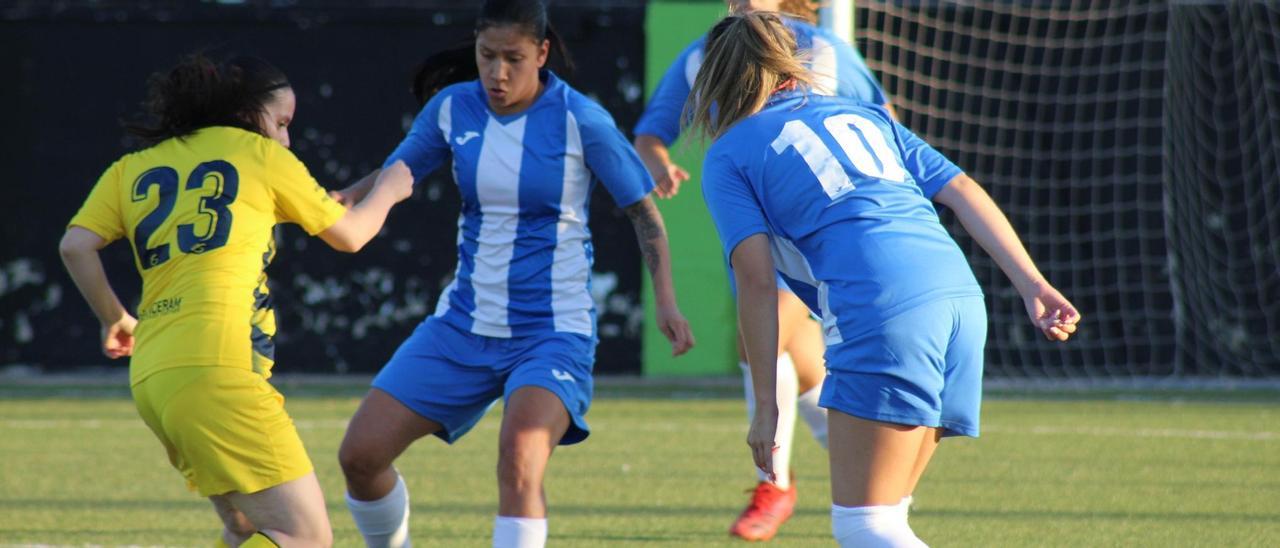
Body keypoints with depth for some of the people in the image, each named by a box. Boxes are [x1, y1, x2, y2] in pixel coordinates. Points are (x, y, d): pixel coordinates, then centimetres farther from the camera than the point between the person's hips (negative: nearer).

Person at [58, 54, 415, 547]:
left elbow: (75, 246, 7)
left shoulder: (131, 169, 21)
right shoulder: (260, 155, 11)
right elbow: (348, 234, 22)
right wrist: (388, 191, 41)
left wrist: (115, 318, 22)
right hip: (218, 368, -7)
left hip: (150, 377, 7)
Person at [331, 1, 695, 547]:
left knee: (520, 454, -32)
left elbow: (642, 210, -1)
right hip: (464, 323, 5)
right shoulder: (452, 109, 0)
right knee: (360, 454, -2)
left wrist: (665, 298, -13)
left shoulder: (580, 120, -11)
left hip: (552, 331, -5)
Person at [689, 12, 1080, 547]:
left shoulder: (727, 156, 13)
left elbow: (757, 280, 1)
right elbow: (964, 192, 18)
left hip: (882, 308, -7)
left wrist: (766, 404, 3)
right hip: (959, 293, 7)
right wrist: (1033, 285, 12)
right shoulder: (863, 114, 29)